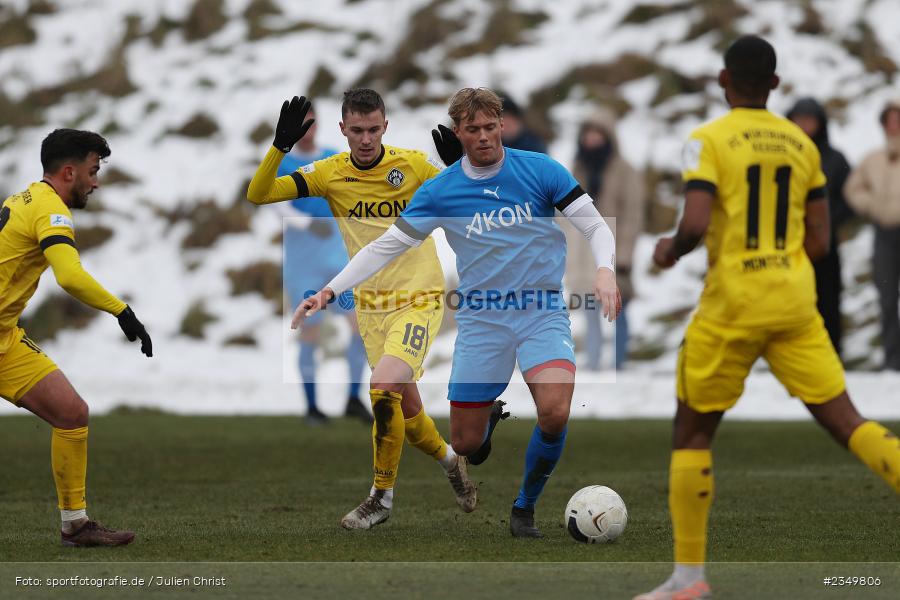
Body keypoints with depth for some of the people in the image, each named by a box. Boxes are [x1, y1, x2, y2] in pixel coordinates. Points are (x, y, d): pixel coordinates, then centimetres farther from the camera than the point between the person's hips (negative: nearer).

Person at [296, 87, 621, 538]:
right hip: (480, 319, 1)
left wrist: (604, 271, -19)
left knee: (554, 413, -28)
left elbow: (595, 226, 1)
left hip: (542, 312, -1)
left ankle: (525, 507, -1)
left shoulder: (540, 170, -2)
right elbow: (385, 247, 4)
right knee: (466, 443, 0)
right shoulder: (440, 191, 0)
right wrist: (329, 292, -4)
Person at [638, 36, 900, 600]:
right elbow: (819, 242, 8)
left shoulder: (709, 140, -7)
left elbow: (696, 224, -20)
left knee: (692, 432, 10)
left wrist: (671, 251, 2)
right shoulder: (802, 144, 8)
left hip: (734, 303, -4)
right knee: (846, 421, 4)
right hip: (796, 300, 4)